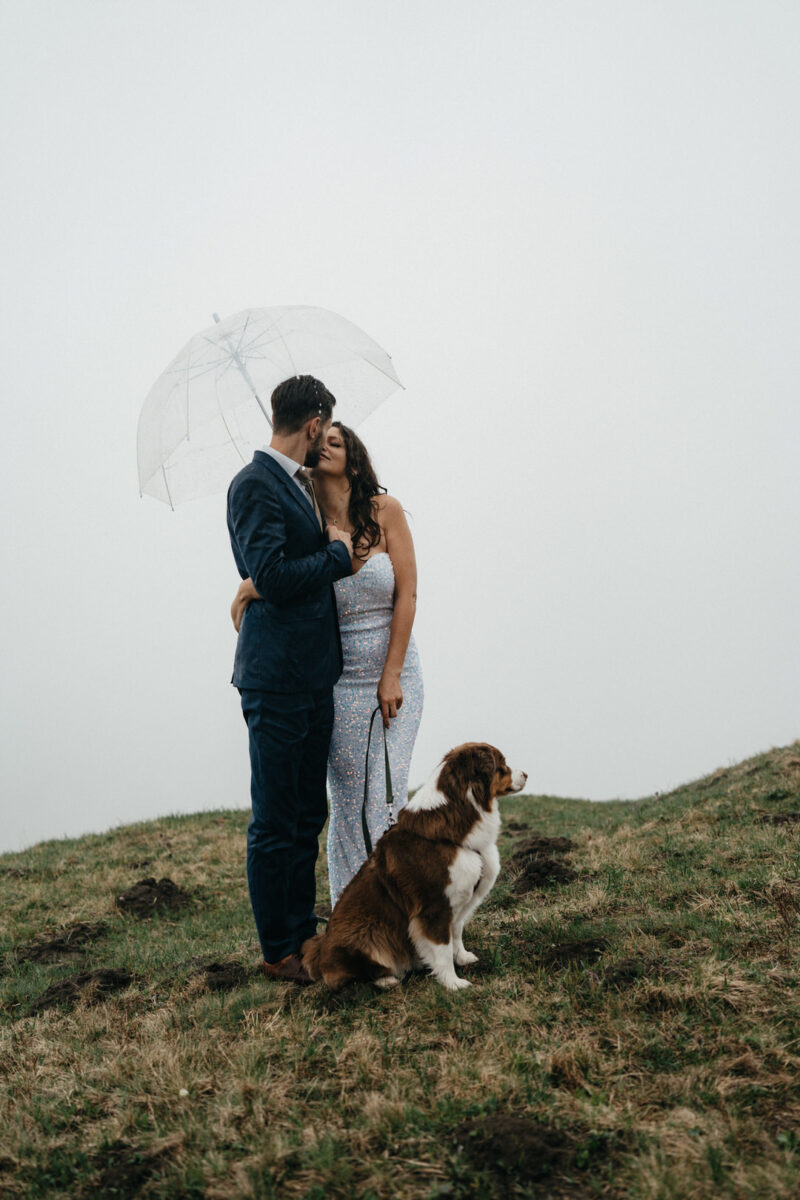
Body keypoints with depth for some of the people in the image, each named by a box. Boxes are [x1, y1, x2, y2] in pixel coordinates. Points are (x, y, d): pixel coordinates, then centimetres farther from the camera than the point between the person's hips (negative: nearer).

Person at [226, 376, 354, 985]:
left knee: (308, 816, 17)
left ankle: (304, 932, 29)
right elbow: (272, 576, -23)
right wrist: (337, 552, -12)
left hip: (314, 677, 9)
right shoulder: (255, 484, -13)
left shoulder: (301, 483, 15)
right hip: (278, 679, -9)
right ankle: (278, 951, 14)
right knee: (275, 823, 2)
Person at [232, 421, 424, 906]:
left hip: (396, 676, 0)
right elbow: (241, 608, -1)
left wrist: (391, 676, -7)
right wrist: (248, 591, -26)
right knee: (348, 806, 1)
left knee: (387, 803, -2)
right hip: (338, 681, 0)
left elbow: (407, 594, -4)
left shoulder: (384, 511, -1)